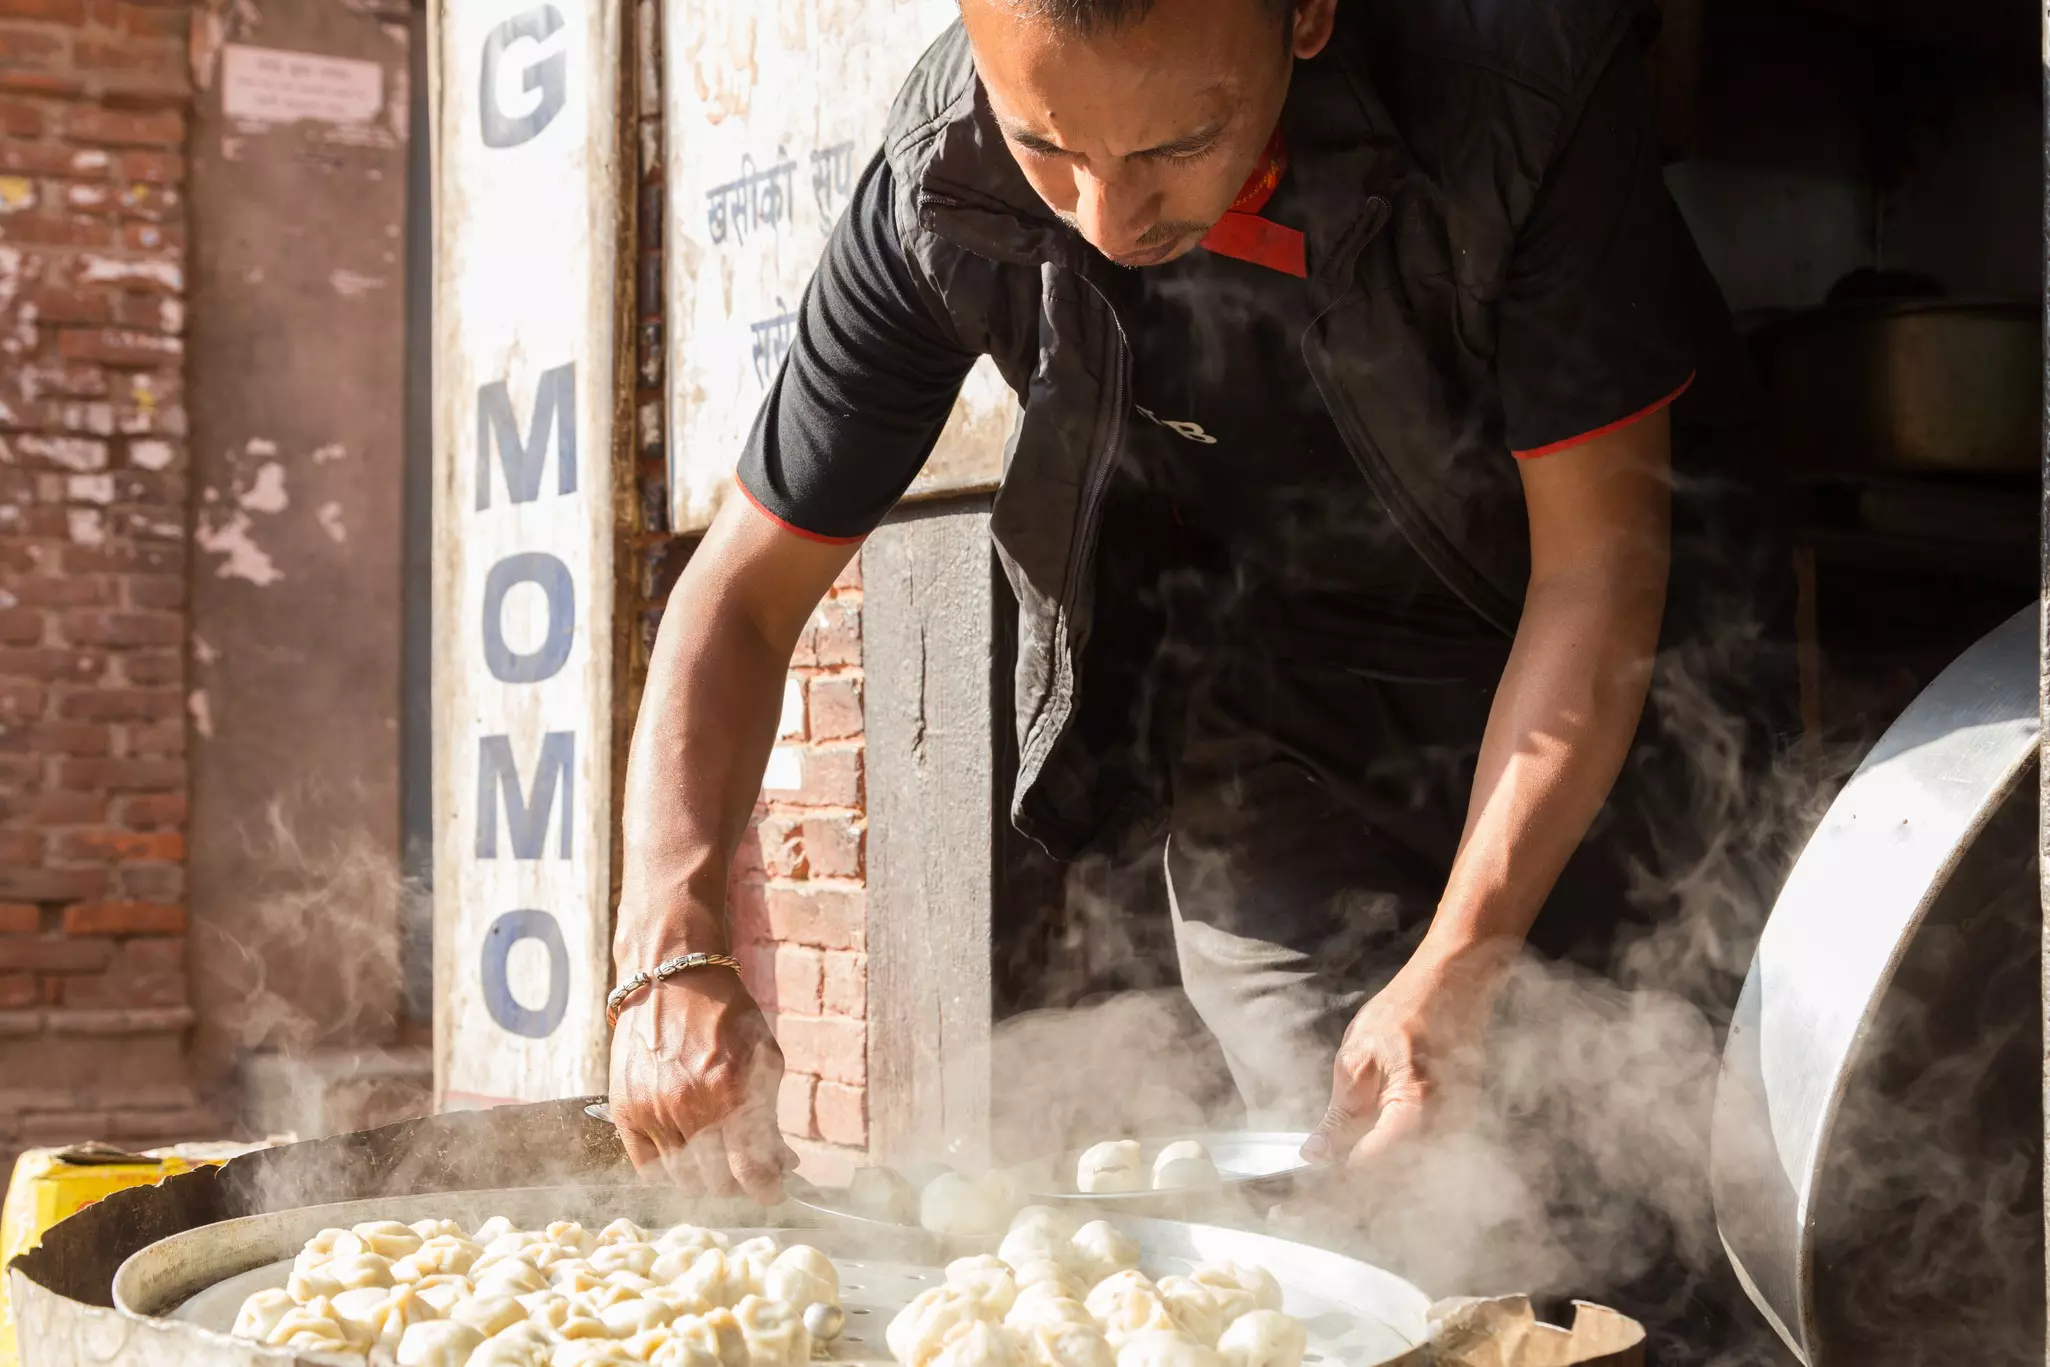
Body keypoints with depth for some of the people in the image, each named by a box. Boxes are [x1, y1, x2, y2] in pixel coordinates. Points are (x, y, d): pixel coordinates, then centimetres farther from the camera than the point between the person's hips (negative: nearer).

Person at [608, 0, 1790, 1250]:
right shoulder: (941, 192, -22)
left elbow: (1596, 562, -24)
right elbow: (749, 585, -14)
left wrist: (1457, 969, -29)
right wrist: (672, 945, -28)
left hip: (1600, 707, 0)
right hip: (1273, 745, 1)